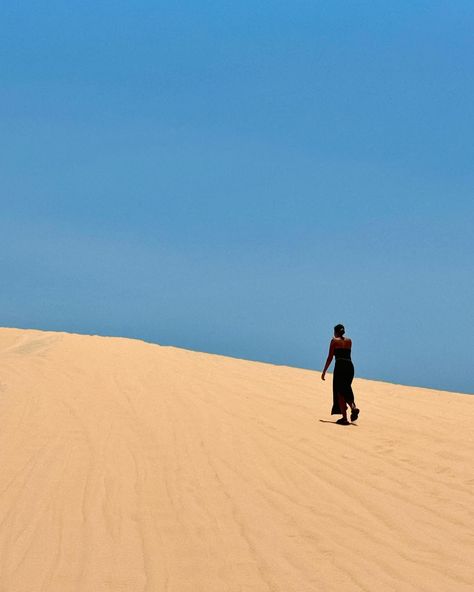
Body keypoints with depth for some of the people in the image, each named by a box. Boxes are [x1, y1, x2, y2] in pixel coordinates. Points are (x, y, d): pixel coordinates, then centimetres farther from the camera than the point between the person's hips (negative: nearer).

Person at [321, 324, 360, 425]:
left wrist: (324, 371, 4)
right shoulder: (349, 341, 17)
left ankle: (344, 418, -4)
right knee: (346, 391, 18)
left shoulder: (334, 341, 3)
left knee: (340, 392, 1)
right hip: (350, 365, 5)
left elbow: (330, 357, -1)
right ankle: (353, 407, -9)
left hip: (340, 366, -5)